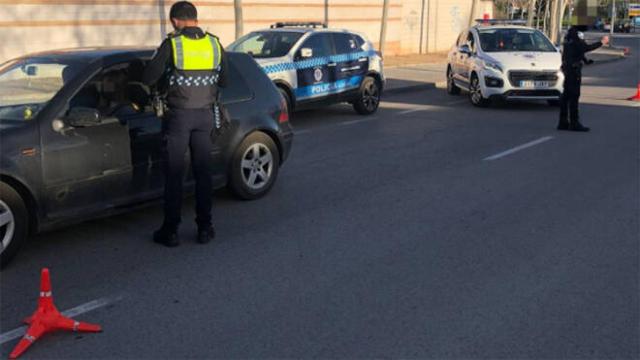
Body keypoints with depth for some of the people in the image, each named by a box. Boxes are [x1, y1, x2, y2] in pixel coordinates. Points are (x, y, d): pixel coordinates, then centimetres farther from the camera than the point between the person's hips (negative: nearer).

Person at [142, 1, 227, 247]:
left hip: (179, 115, -3)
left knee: (174, 175, 4)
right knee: (203, 173, 11)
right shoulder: (215, 45, 1)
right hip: (205, 115, 3)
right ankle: (204, 228, 14)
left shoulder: (172, 45, -10)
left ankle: (170, 231, 9)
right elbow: (223, 81, 9)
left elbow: (148, 78, -10)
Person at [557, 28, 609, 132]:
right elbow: (585, 48, -22)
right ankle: (574, 123, -4)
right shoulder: (575, 34, -16)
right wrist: (601, 42, -15)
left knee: (566, 95, 10)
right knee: (574, 95, -6)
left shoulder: (570, 33, 15)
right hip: (574, 68, -10)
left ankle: (563, 122, 14)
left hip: (568, 67, 10)